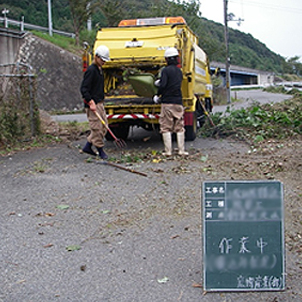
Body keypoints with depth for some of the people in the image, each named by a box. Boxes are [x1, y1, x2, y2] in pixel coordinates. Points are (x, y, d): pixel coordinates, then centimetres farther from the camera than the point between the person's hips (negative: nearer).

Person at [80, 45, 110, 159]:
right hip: (92, 104, -10)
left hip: (100, 103, 10)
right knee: (97, 127, -4)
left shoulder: (99, 69, 15)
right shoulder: (91, 70, -14)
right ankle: (100, 150, 7)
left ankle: (87, 146, 17)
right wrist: (91, 102, -25)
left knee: (103, 126, 10)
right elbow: (84, 89, -20)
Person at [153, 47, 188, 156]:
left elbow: (163, 85, -18)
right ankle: (181, 150, 10)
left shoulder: (166, 70, -7)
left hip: (167, 102, -5)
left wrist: (157, 95, -2)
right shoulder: (179, 71, 13)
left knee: (166, 128, 1)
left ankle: (168, 151, -1)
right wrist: (160, 82, 33)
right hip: (178, 102, 5)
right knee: (179, 128, 10)